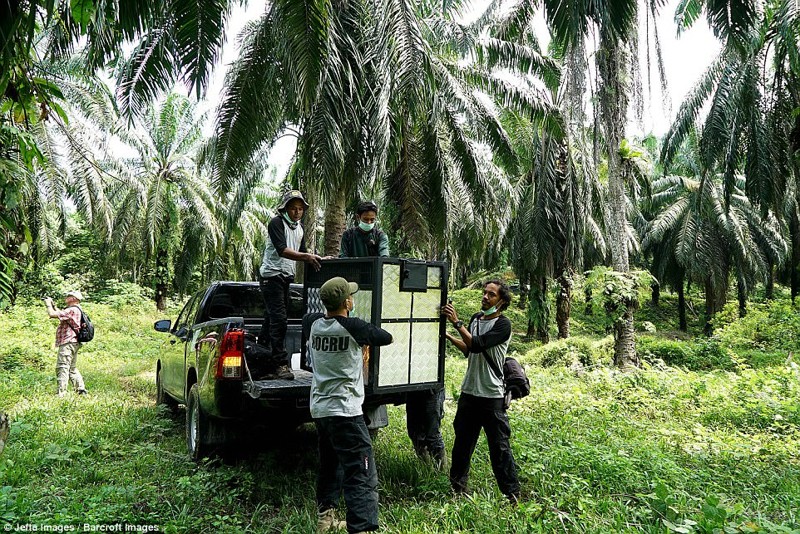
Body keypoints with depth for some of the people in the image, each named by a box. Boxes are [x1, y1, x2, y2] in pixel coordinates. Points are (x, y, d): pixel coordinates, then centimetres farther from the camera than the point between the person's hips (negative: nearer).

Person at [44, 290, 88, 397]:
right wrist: (53, 305, 21)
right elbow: (60, 314, 30)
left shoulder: (72, 310, -16)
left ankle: (61, 394, -10)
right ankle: (81, 390, 18)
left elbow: (52, 314, -19)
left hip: (67, 343, -11)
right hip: (72, 343, 11)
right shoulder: (76, 310, 17)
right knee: (72, 368, 17)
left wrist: (48, 304, -2)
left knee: (62, 368, -9)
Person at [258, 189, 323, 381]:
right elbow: (282, 250, -23)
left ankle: (265, 365, 18)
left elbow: (302, 253, 18)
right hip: (271, 275, -8)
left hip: (286, 277, 8)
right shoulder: (276, 223, -11)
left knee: (271, 319, 11)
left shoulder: (299, 228, 14)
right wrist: (307, 256, -33)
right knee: (278, 318, -13)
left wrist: (317, 259, 1)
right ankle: (281, 363, -11)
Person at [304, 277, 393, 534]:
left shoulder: (313, 323, 0)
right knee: (362, 476, -7)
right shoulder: (353, 327, -16)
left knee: (329, 465, 25)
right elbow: (387, 337, -1)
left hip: (319, 409, 8)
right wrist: (366, 334, 16)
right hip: (345, 411, -8)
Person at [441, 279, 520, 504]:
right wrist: (448, 336, 12)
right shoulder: (476, 318, 10)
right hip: (469, 392, 7)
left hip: (492, 395, -7)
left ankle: (512, 493, 14)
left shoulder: (503, 324, -13)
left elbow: (477, 344, -24)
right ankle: (458, 487, 31)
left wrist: (457, 322, -20)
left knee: (499, 445, 0)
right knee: (462, 442, 16)